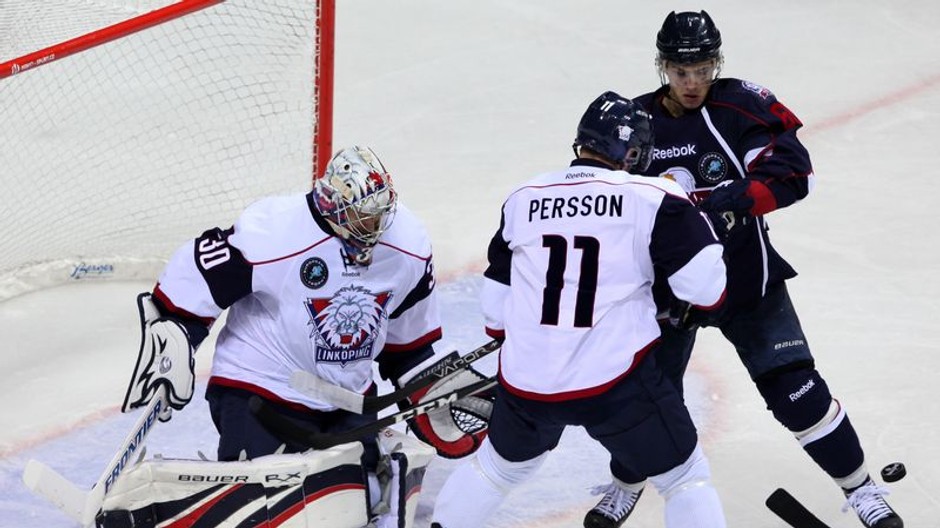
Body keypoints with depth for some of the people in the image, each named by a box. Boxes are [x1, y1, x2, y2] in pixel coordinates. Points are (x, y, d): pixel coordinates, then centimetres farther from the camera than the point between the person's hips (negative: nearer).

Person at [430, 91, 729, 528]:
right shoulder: (651, 200, -8)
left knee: (500, 464, 31)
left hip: (526, 382, 5)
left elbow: (496, 302, 14)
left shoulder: (523, 199, 7)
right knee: (685, 477, 11)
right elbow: (706, 288, -9)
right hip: (615, 383, -4)